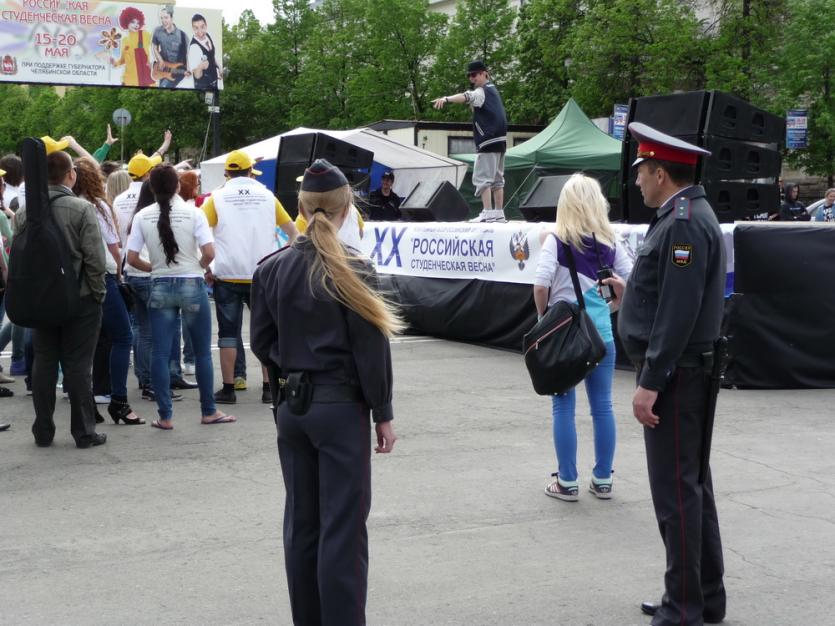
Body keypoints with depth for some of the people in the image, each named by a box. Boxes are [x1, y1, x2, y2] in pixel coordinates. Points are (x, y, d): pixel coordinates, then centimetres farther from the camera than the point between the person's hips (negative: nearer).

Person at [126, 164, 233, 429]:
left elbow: (132, 258, -3)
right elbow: (209, 253, -14)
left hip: (160, 288, 2)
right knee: (202, 351, 10)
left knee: (160, 353, 5)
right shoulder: (193, 213, -7)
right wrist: (199, 266, 6)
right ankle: (208, 411, 18)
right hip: (191, 285, -1)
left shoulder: (142, 217, -1)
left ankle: (165, 416, 7)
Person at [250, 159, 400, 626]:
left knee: (301, 523, 14)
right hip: (341, 407, -5)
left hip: (291, 406, 5)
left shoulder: (272, 269, 0)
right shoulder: (353, 272, -13)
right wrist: (383, 414, -2)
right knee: (343, 527, 1)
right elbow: (371, 351, -11)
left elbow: (262, 342, 5)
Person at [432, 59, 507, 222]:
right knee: (497, 178, 13)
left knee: (482, 177, -10)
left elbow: (467, 97, -31)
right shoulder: (492, 89, 20)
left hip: (488, 141, -10)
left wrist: (446, 99, -46)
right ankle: (499, 213, 16)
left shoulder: (482, 92, -11)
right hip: (500, 140, 10)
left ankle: (488, 213, -17)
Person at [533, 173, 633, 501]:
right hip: (602, 333, 3)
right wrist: (611, 303, 13)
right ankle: (602, 480, 20)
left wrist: (544, 319, -2)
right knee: (602, 405, 11)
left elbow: (541, 286, -17)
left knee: (563, 406, 5)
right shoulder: (609, 243, 2)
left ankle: (567, 483, 10)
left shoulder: (557, 241, -9)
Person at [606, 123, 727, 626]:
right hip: (686, 374, 11)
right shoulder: (685, 216, 13)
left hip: (676, 375, -11)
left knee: (676, 490, -3)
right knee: (693, 484, 16)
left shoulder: (684, 223, -19)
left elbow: (680, 311, -24)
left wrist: (650, 382, -23)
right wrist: (633, 293, 24)